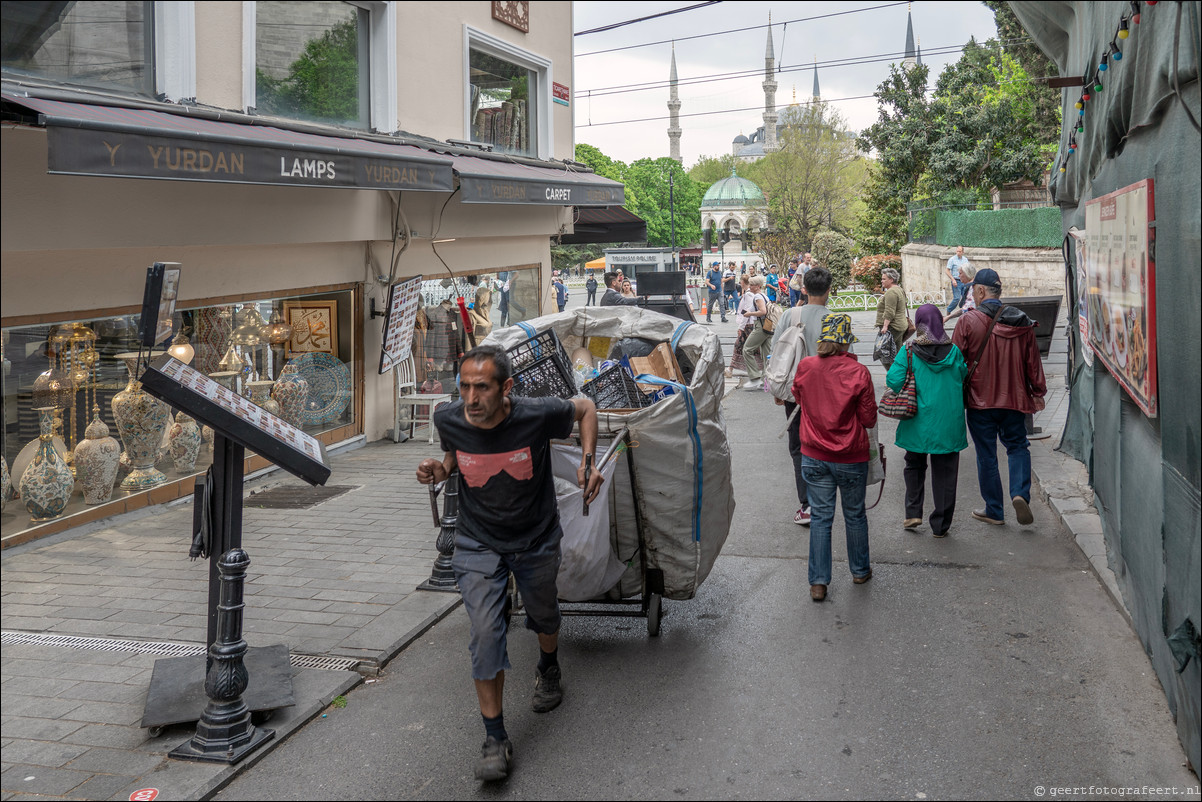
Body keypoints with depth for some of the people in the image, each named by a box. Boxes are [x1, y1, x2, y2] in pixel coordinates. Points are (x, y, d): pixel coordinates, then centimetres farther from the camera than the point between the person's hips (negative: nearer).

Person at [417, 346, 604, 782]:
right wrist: (442, 468, -14)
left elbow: (585, 408, -5)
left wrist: (588, 462, -15)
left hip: (536, 541, 0)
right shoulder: (449, 420, -18)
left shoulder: (536, 415, -26)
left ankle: (548, 669, 58)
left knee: (544, 617, 22)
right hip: (478, 544, 0)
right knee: (485, 632, -12)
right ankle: (495, 739, 1)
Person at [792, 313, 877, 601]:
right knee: (855, 515, 16)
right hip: (851, 458, -2)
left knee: (820, 517, 9)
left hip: (814, 457, 2)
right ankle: (860, 571, 33)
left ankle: (818, 582, 9)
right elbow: (869, 419, -10)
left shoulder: (805, 367, -7)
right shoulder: (858, 372, -16)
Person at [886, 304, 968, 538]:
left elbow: (893, 380, -13)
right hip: (949, 422, 1)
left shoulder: (909, 351, -8)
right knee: (944, 472, 9)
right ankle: (941, 525, 13)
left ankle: (913, 513, 14)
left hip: (918, 421, -1)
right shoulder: (953, 351, -3)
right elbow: (964, 379, 4)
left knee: (914, 465, 21)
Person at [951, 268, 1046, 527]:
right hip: (1014, 399, 3)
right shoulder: (1021, 323, 0)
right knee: (1018, 447, 18)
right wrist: (1038, 392, 17)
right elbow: (1033, 362, 6)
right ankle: (1020, 493, -4)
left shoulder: (968, 321, -11)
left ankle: (994, 511, 14)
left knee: (986, 456, 7)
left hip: (980, 400, -3)